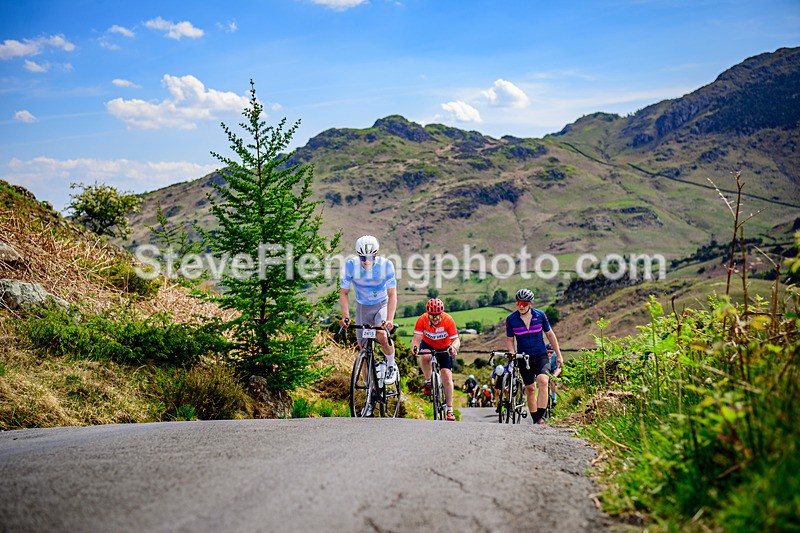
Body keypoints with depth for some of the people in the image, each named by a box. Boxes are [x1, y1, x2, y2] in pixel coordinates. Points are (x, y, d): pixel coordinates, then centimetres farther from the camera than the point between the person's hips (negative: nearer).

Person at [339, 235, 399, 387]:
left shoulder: (386, 265, -23)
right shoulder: (350, 265, -19)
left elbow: (392, 294, -25)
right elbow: (344, 293, -13)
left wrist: (390, 320, -38)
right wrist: (345, 316, -28)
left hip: (382, 305, -2)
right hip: (362, 307, 2)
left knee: (382, 336, -29)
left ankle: (391, 365, 0)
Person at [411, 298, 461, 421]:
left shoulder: (448, 320, -28)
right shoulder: (422, 320, -26)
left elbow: (456, 339, -28)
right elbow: (417, 337, -28)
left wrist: (453, 347, -50)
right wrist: (414, 346, -51)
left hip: (444, 348, 0)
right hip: (428, 345, 1)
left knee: (447, 376, -12)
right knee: (424, 356, -36)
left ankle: (449, 410, -2)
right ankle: (428, 382, -9)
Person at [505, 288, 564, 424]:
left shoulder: (540, 315, -6)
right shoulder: (511, 319, -7)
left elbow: (549, 334, 5)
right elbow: (509, 339, 5)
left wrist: (558, 354, 8)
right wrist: (512, 354, -14)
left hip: (541, 356, -1)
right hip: (524, 358, 1)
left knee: (543, 381, -25)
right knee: (530, 389, 5)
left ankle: (540, 417, -25)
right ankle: (535, 420, 15)